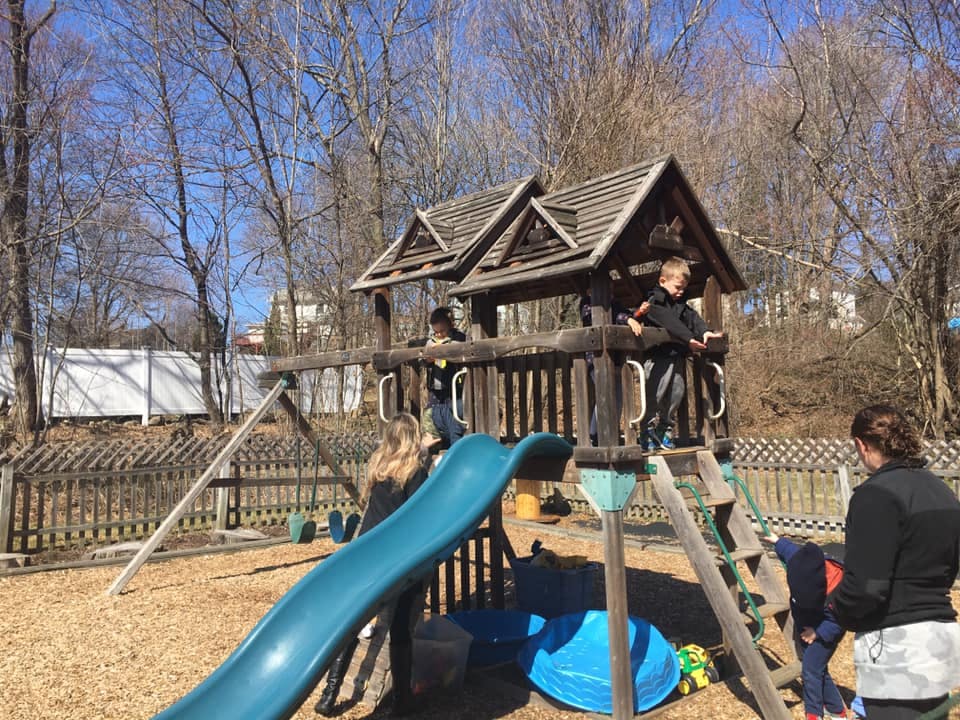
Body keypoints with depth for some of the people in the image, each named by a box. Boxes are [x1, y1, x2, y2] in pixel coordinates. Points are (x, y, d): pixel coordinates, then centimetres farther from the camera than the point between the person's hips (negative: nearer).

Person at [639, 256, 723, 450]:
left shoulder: (680, 304, 19)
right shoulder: (655, 302, -9)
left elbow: (692, 317, 5)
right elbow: (670, 323, -21)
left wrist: (704, 332, -13)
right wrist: (689, 339, -27)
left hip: (676, 356, 8)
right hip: (658, 356, -8)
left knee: (676, 393, 12)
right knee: (655, 395, -8)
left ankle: (666, 430, 22)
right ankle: (649, 432, -1)